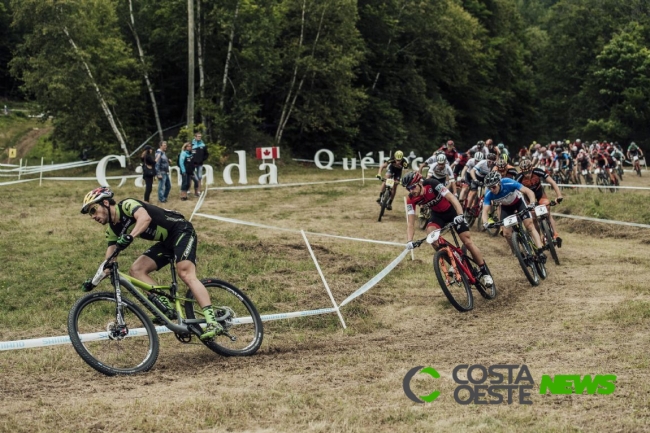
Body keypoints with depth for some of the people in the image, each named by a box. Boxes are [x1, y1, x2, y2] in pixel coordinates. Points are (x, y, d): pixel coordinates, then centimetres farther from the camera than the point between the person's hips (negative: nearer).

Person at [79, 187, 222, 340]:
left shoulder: (127, 205, -17)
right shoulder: (112, 229, 7)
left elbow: (145, 217, -38)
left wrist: (129, 237, -52)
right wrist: (94, 280, -5)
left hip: (181, 230, -9)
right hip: (166, 242, 9)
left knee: (185, 274, -27)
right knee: (136, 270, -6)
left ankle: (213, 322, -36)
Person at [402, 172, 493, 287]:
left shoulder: (432, 184, -33)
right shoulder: (411, 200, -22)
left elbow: (452, 198, -37)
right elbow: (410, 223, -23)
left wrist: (460, 215, -52)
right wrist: (409, 241, -39)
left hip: (452, 211, -3)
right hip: (437, 214, 3)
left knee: (468, 241, -8)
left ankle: (484, 272, 8)